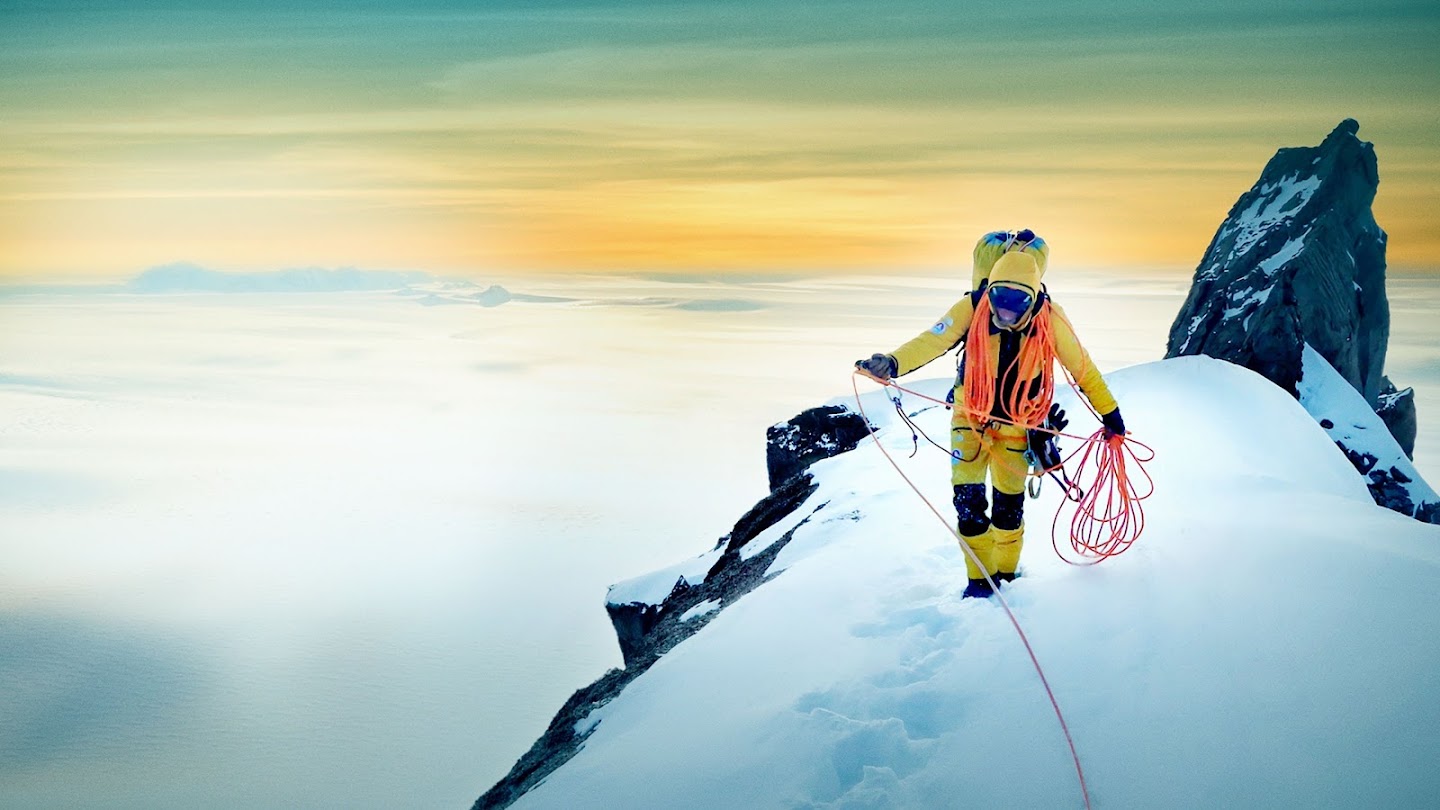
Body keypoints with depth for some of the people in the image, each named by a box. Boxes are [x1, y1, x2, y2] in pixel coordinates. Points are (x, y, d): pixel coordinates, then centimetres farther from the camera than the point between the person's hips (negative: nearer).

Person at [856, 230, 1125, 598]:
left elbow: (1082, 368, -10)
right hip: (971, 415, 0)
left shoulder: (1049, 319, -21)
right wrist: (892, 363, -53)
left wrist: (1110, 414, -3)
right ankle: (981, 577, 14)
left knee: (1008, 502, 8)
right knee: (967, 498, -5)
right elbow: (932, 340, -35)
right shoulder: (972, 309, -23)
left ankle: (1006, 572, 32)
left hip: (1018, 422, 0)